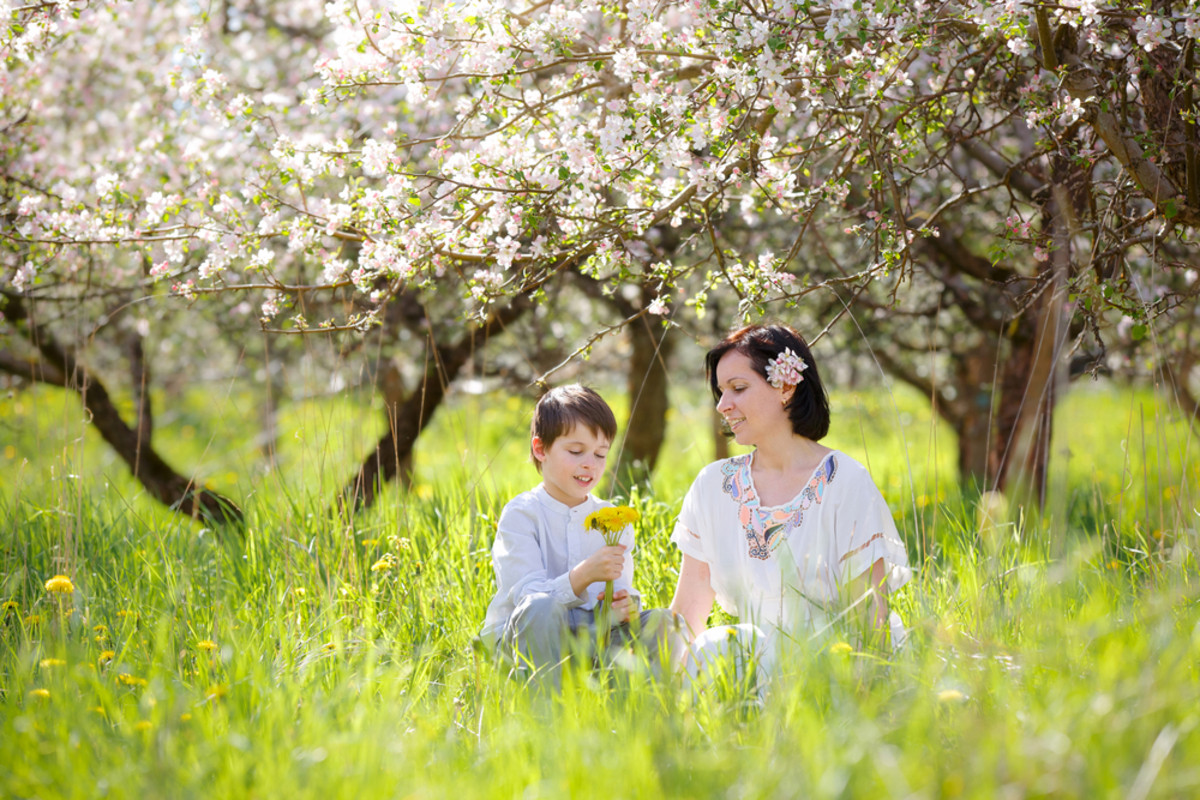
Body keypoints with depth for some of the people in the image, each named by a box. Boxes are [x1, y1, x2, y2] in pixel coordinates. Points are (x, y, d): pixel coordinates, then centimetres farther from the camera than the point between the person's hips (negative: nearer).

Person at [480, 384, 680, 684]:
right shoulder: (520, 514, -6)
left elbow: (620, 597, 4)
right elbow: (527, 596, -18)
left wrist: (624, 607, -22)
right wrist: (583, 575, -35)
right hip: (521, 639, -4)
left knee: (660, 622, -17)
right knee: (542, 607, -37)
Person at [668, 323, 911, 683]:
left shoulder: (846, 482, -6)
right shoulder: (714, 485, 7)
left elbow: (870, 620, -9)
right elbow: (687, 614, 7)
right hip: (758, 657, 5)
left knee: (715, 651, -30)